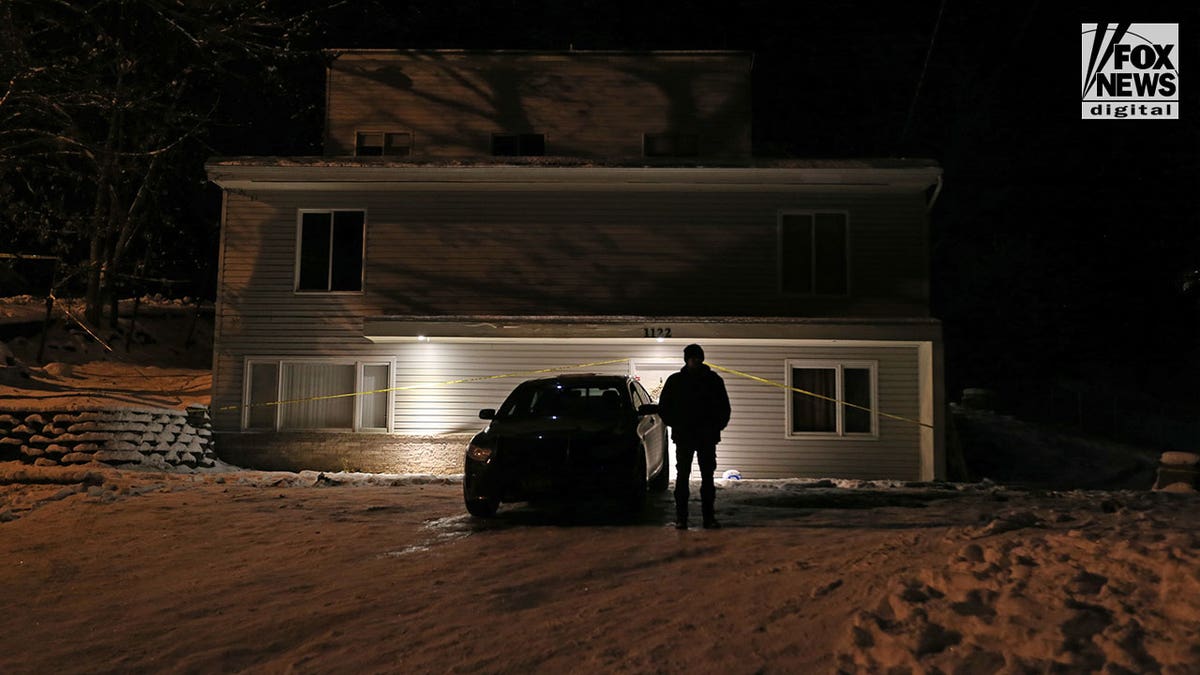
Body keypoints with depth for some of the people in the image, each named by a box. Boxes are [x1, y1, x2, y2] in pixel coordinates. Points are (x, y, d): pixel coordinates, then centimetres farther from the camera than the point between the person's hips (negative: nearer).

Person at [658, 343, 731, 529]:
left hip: (707, 437, 1)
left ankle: (709, 517, 7)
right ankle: (681, 517, 1)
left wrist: (716, 427, -1)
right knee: (682, 476, -2)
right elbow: (664, 407, 10)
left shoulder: (714, 380, 5)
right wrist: (676, 426, 0)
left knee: (708, 477, 3)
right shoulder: (675, 381, 4)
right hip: (683, 437, -1)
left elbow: (724, 408, 11)